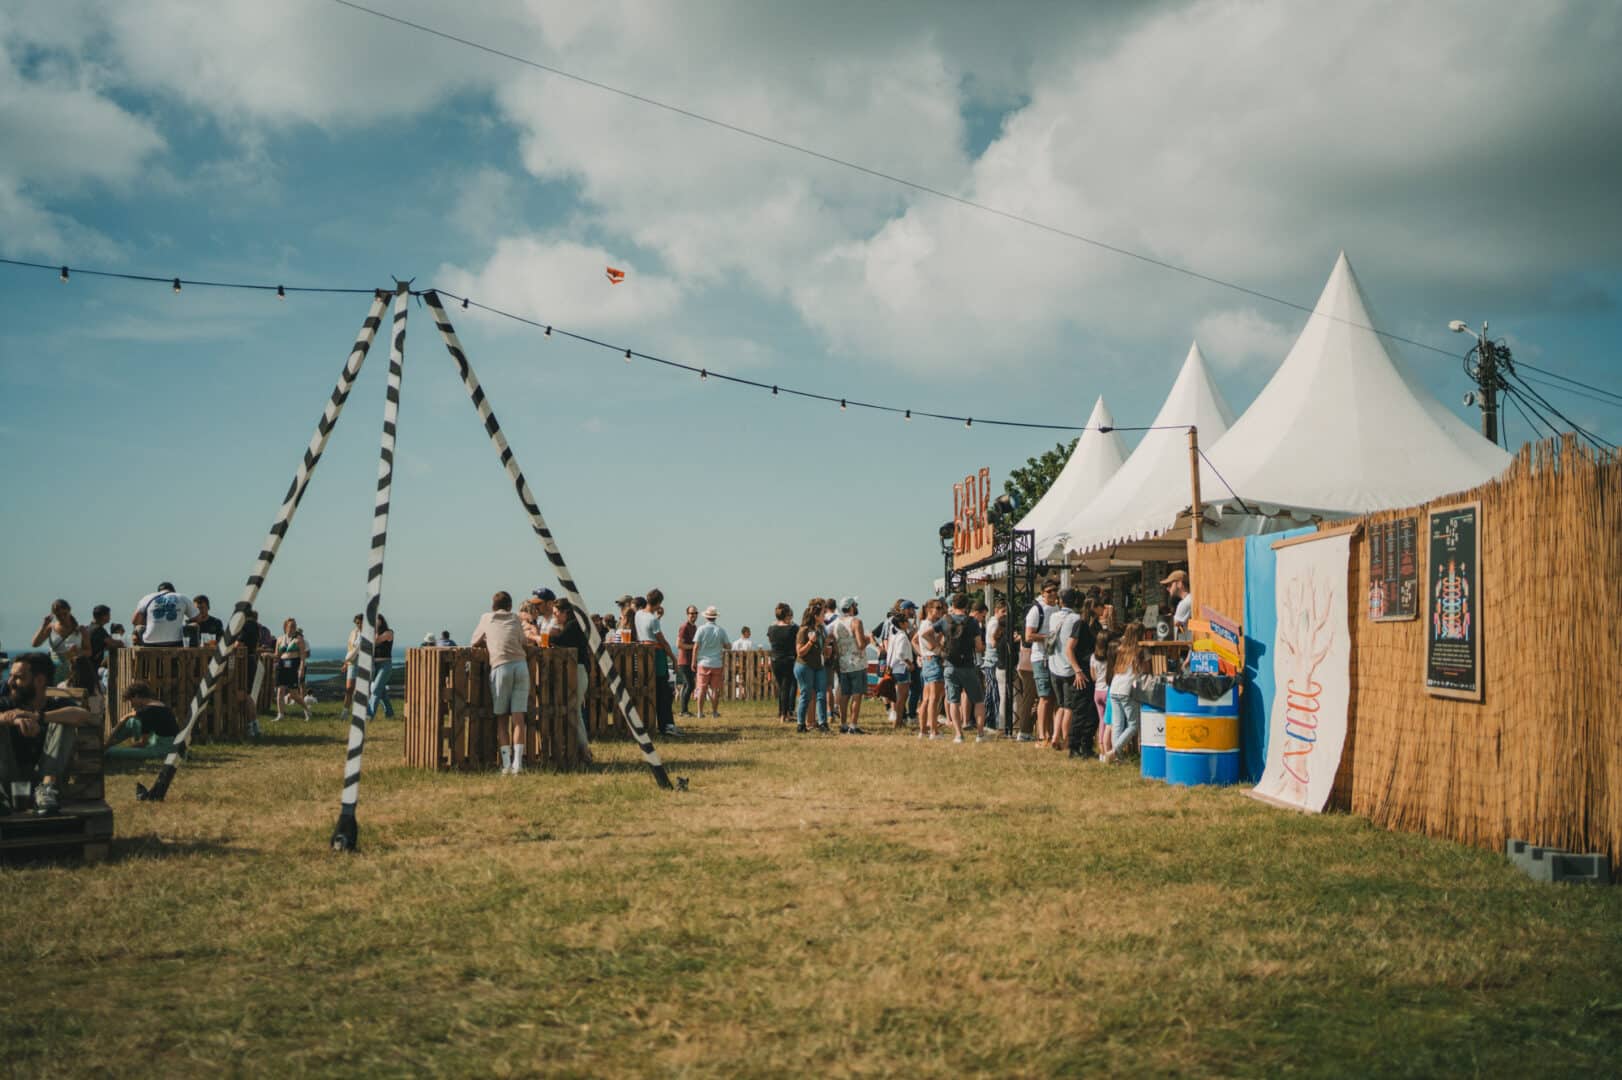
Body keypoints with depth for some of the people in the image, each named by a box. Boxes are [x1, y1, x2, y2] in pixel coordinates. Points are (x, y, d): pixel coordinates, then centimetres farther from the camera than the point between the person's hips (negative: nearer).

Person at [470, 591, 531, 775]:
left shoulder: (487, 618, 17)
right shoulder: (515, 618, 20)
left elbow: (474, 643, 26)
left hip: (501, 667, -1)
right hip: (521, 665, 1)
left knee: (501, 718, 6)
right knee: (518, 718, -1)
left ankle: (506, 763, -4)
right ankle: (517, 763, -9)